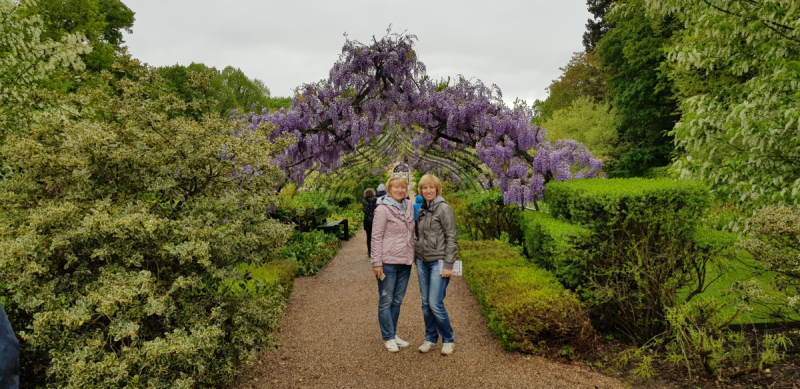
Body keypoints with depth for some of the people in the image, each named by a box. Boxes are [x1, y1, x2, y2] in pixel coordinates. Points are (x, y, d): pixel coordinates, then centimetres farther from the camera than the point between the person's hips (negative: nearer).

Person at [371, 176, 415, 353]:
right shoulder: (383, 209, -10)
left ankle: (393, 334, 25)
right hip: (388, 262, -6)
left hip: (405, 262, 6)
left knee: (397, 300, 14)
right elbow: (376, 237, -12)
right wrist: (377, 263, -15)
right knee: (386, 301, 5)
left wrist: (413, 256, 12)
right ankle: (389, 338, 14)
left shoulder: (409, 207, 8)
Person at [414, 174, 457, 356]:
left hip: (438, 262, -7)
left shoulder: (444, 209, -9)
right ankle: (431, 339, 22)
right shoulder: (421, 210, 13)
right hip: (422, 262, 7)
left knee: (435, 303, -8)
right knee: (426, 304, 9)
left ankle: (448, 340, 10)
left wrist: (448, 265, -15)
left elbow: (451, 238, -11)